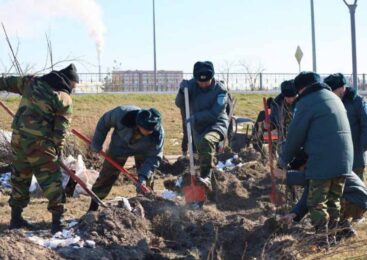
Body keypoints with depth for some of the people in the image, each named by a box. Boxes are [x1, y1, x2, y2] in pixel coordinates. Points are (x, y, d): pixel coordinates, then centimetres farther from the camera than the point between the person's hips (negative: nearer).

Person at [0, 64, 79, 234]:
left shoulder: (31, 82, 8)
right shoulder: (64, 99, -5)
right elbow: (61, 130, -6)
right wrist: (57, 150, 2)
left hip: (18, 138, 6)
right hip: (39, 143, -6)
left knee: (20, 177, 19)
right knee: (51, 179, 0)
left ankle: (16, 218, 26)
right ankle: (57, 221, -3)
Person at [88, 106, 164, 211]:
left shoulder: (158, 133, -38)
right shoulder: (122, 114, -41)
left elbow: (154, 157, -26)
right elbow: (104, 122, -19)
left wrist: (143, 176, -37)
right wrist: (97, 143, -12)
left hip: (143, 151, 0)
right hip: (120, 146, 0)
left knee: (147, 181, -4)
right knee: (106, 177, 3)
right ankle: (92, 209, 17)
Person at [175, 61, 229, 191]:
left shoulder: (220, 90, -15)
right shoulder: (192, 85, -5)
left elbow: (215, 113, -22)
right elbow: (180, 105, -6)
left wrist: (196, 117, -32)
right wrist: (182, 91, -25)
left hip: (217, 124, -5)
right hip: (198, 126, 5)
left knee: (207, 141, -35)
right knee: (203, 155, 10)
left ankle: (206, 177, -38)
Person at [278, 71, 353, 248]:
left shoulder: (307, 102, -6)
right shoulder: (334, 98, 19)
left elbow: (295, 135, -4)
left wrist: (284, 160, 9)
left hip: (322, 161, -8)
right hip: (344, 159, 8)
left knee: (316, 203, 0)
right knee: (334, 200, 17)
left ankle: (322, 242, -3)